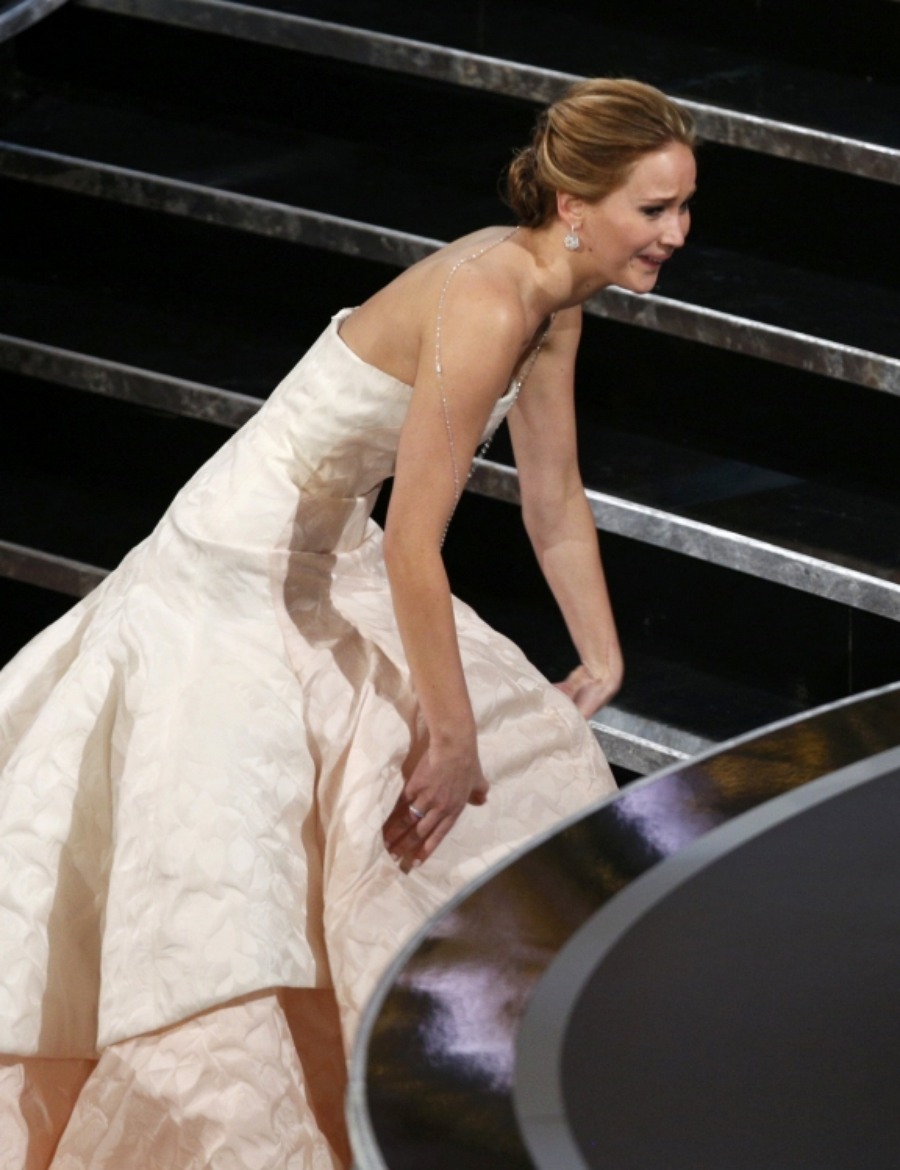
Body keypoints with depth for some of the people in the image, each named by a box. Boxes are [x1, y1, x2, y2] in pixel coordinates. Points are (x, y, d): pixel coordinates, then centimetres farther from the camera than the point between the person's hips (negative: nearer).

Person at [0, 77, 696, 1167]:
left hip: (330, 570, 10)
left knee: (529, 770, 16)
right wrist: (450, 734, -19)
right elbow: (414, 544, -27)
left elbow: (554, 505, 13)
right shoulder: (486, 302, -28)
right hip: (233, 587, -10)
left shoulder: (551, 298, 0)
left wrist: (601, 663, 17)